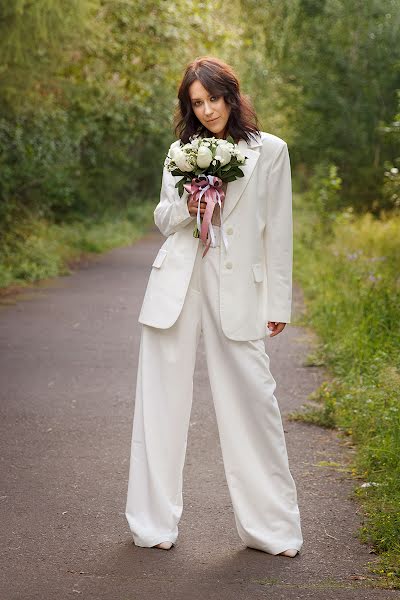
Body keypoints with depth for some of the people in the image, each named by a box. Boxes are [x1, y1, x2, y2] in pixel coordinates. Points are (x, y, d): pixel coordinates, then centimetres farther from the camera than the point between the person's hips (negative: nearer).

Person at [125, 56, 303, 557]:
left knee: (252, 398, -5)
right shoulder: (181, 152, 13)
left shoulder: (270, 151, 5)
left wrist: (278, 303, 2)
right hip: (176, 285, 3)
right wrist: (185, 207, -4)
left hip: (236, 289, -3)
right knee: (162, 399, 3)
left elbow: (278, 232, 4)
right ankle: (154, 522, 14)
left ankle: (270, 525, 8)